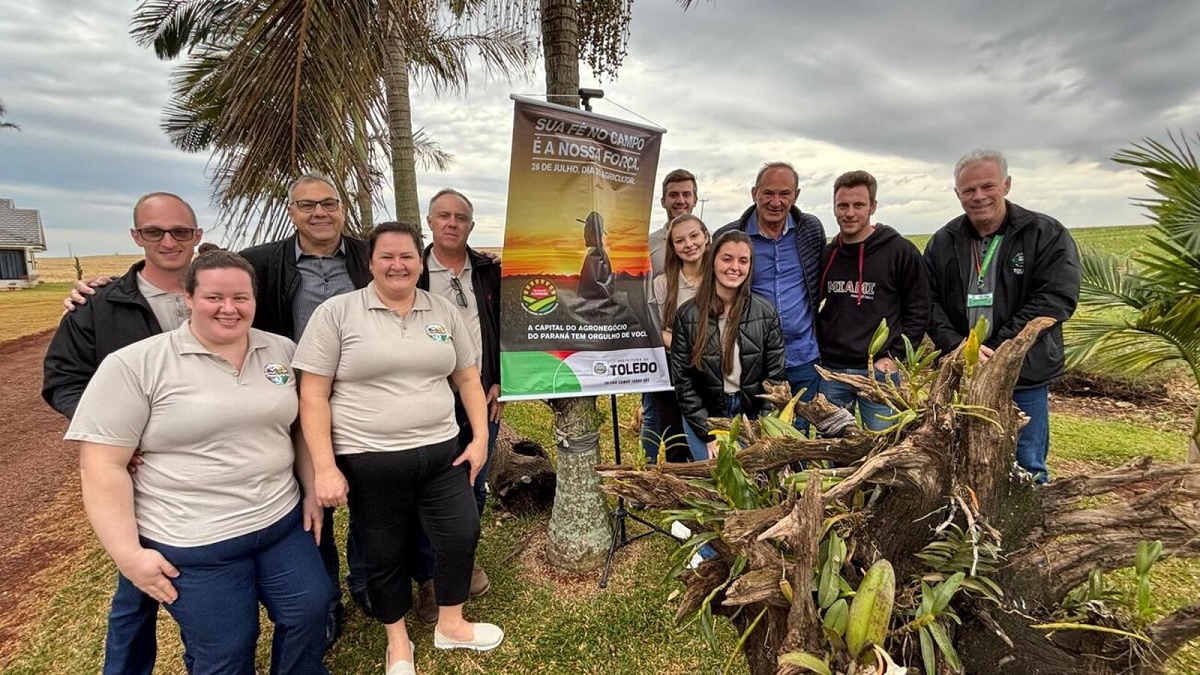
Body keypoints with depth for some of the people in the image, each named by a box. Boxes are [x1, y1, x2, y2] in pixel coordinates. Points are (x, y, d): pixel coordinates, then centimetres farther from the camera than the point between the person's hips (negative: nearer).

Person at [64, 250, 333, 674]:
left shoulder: (283, 352, 2)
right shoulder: (134, 365, -12)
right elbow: (101, 466, -11)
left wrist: (312, 493, 6)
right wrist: (128, 554, -12)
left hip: (282, 522, 4)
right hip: (193, 545, -3)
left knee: (310, 612, 11)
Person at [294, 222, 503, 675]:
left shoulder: (444, 311, 4)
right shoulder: (336, 313, -7)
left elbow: (468, 378, 9)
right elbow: (313, 395, -9)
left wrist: (480, 437, 3)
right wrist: (325, 467, -12)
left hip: (441, 452, 4)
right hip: (369, 460, -3)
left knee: (461, 533, 10)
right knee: (384, 554, 13)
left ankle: (450, 625, 37)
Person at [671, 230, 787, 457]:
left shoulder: (766, 313, -4)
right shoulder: (687, 315, -7)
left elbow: (776, 376, -1)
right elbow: (682, 381, -6)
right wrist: (709, 435, -9)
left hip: (754, 419, 1)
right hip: (708, 420, -1)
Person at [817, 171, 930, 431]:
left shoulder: (901, 251, -4)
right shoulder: (826, 255, 7)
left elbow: (918, 311, -3)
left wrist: (894, 356, -9)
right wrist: (820, 352, 5)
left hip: (880, 372, -3)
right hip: (831, 373, 4)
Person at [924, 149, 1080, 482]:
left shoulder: (1048, 234, -4)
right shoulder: (942, 242, 5)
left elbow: (1057, 299, -13)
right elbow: (929, 304, 0)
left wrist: (997, 348, -20)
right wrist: (957, 346, -17)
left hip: (1025, 378, -2)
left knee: (1027, 467, 10)